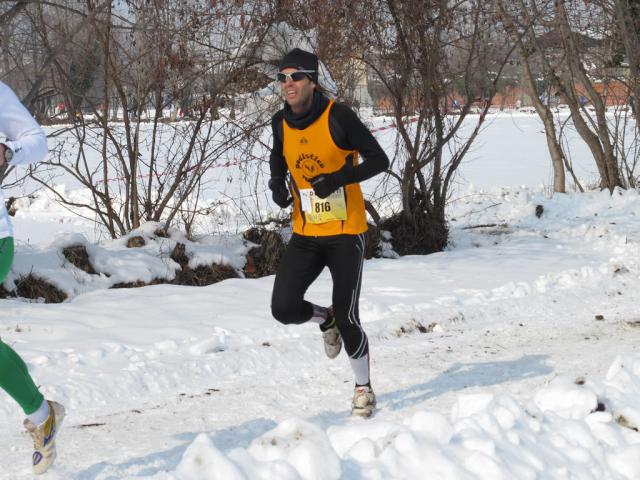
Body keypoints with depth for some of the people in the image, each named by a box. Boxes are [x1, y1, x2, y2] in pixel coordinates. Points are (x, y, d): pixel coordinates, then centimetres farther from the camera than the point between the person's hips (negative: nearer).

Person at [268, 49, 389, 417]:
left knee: (347, 317, -4)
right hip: (306, 235, 4)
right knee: (284, 308, -10)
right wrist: (278, 184, -1)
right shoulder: (281, 123, 0)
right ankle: (326, 320, 25)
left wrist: (339, 178, -27)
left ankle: (364, 389, 17)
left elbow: (379, 160, -13)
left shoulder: (338, 117, -15)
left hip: (346, 234, -4)